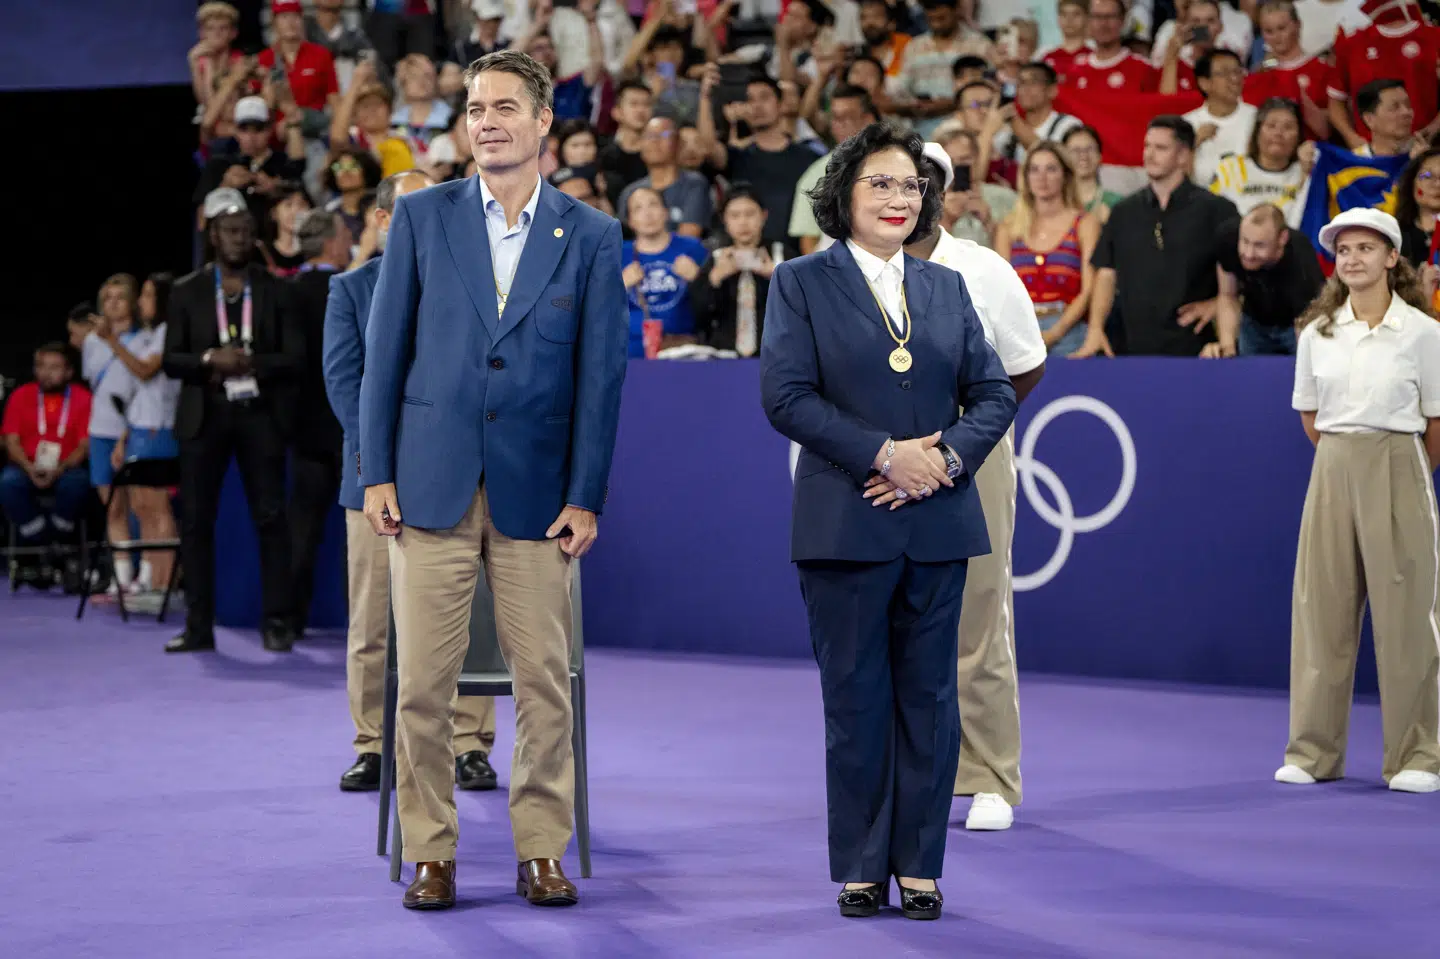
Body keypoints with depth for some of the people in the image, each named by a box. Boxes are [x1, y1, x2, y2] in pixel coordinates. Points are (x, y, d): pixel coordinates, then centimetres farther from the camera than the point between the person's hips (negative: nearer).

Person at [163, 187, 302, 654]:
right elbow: (171, 361, 4)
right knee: (196, 519, 0)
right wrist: (210, 360, -15)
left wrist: (251, 363, -14)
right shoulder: (187, 292, 8)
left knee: (270, 517, -5)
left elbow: (294, 358, 2)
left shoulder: (274, 290, 7)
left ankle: (276, 622, -1)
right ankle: (199, 625, 6)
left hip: (260, 414, -1)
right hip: (204, 415, 1)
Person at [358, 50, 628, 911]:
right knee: (424, 682, 0)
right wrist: (376, 473, -1)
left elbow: (601, 374, 3)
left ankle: (543, 851, 13)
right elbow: (386, 350, 6)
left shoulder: (592, 237, 5)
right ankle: (431, 853, 10)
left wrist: (586, 496, -3)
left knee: (545, 681, 2)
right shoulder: (421, 217, 6)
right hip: (431, 481, 0)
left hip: (536, 491, 0)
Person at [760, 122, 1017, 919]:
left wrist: (949, 457, -9)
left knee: (929, 697, 5)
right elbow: (785, 395, -8)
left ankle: (919, 866, 13)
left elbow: (994, 394, 10)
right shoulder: (800, 284, 2)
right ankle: (859, 868, 11)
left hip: (937, 523, 3)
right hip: (845, 522, -3)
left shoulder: (947, 288, 14)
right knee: (854, 699, 2)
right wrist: (884, 455, -15)